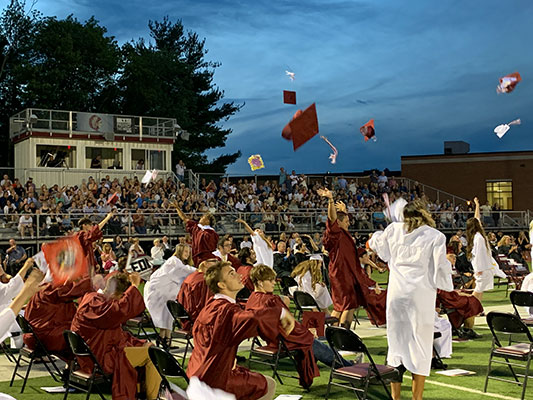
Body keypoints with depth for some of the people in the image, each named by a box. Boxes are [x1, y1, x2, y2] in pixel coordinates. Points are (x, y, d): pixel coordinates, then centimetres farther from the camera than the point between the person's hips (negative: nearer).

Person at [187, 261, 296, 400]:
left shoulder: (212, 305, 6)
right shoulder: (227, 310, -26)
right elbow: (252, 318, -48)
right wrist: (282, 312, -36)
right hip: (215, 380, -10)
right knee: (269, 385, 4)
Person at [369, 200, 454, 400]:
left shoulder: (394, 230, 7)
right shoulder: (435, 236, -4)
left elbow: (375, 243, 26)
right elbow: (440, 266, -8)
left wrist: (375, 237, 47)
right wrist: (446, 285, 10)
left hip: (396, 293, 3)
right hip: (420, 295, -3)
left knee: (396, 341, 11)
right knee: (420, 345, 5)